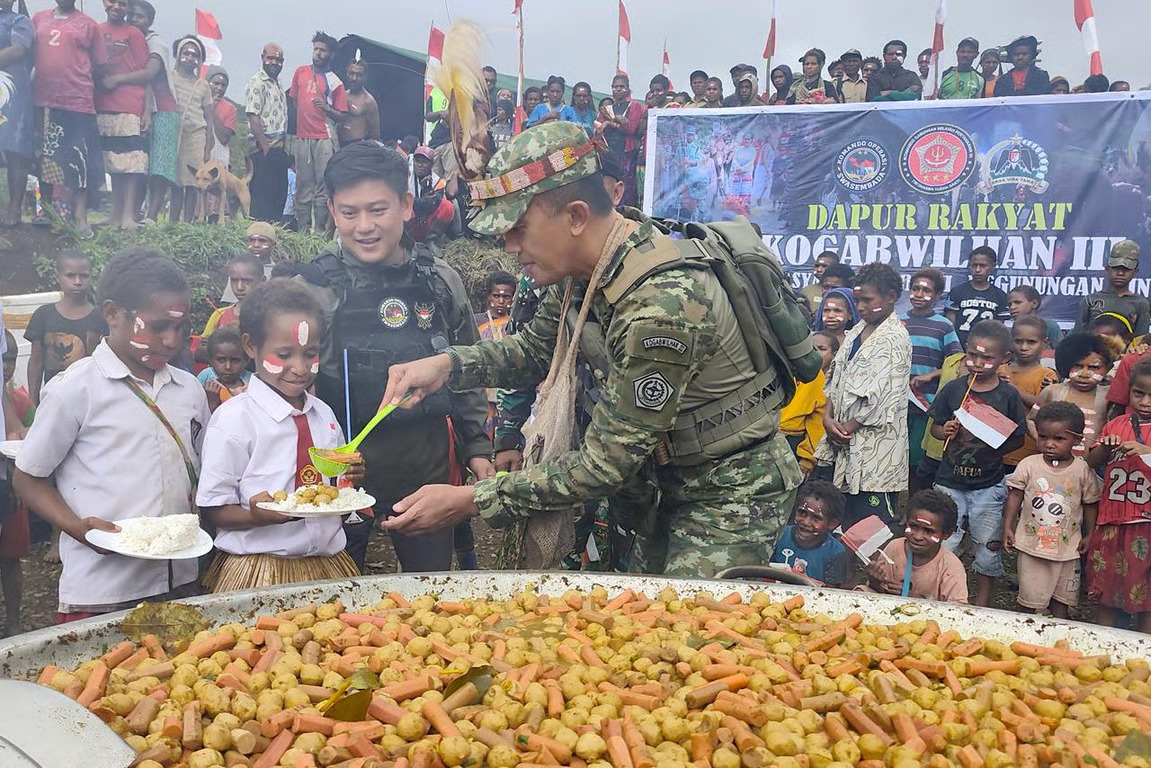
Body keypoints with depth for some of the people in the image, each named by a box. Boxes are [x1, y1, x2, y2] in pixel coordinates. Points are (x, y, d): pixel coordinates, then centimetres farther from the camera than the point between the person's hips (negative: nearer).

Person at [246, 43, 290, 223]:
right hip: (263, 149, -9)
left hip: (279, 149, 9)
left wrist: (283, 147, 14)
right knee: (262, 194, -7)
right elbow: (253, 116, -16)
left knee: (280, 193, 10)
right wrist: (265, 146, -19)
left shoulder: (277, 84, 18)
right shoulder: (257, 83, -9)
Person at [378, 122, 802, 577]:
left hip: (731, 494, -8)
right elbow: (536, 348, 11)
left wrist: (471, 502, -24)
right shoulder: (583, 269, -7)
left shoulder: (661, 307, -34)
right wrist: (448, 364, -8)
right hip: (673, 483, 8)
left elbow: (605, 466, -28)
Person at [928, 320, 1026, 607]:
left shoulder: (1008, 395, -5)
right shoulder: (953, 388, -2)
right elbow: (935, 427, 6)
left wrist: (995, 446, -15)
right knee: (943, 545, 3)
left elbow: (1018, 439, 1)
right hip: (949, 481, 1)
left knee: (988, 547, 11)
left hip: (988, 484, 0)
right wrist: (946, 431, -14)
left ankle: (983, 601, 29)